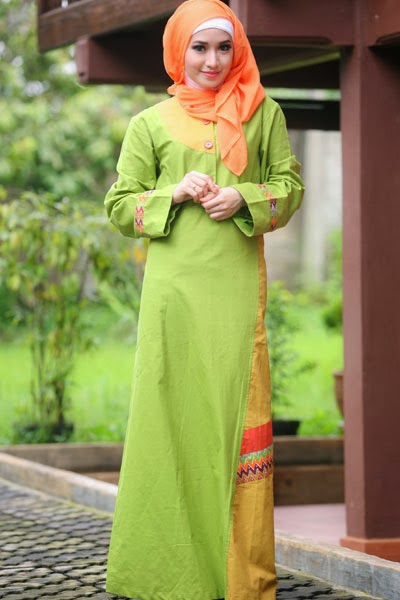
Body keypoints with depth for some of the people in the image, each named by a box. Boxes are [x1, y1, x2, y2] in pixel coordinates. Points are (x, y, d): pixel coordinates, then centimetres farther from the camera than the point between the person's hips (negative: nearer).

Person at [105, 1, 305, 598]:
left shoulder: (263, 113, 12)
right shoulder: (149, 123, 11)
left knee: (237, 409, -3)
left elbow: (290, 185, 11)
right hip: (174, 286, 0)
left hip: (237, 285, 0)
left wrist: (244, 198, -7)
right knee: (174, 411, -2)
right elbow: (119, 205, 9)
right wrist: (176, 193, -7)